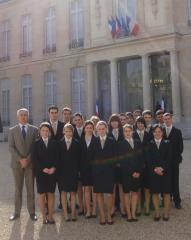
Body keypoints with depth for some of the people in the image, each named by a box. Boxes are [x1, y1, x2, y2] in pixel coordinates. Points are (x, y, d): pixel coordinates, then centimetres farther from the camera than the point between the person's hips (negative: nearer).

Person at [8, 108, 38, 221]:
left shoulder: (34, 129, 5)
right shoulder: (12, 130, 5)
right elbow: (11, 147, -2)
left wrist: (28, 159, -10)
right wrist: (20, 159, -12)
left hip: (30, 163, 0)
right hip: (17, 163, 0)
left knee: (30, 188, 4)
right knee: (18, 189, 8)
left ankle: (32, 212, 12)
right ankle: (17, 212, 16)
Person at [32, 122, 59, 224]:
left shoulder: (54, 143, 7)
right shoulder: (36, 143, 3)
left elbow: (57, 157, 3)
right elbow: (34, 159, -3)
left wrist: (53, 168, -11)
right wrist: (43, 169, -12)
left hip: (52, 172, 1)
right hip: (40, 172, -1)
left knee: (51, 194, 5)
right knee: (42, 194, 3)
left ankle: (50, 216, 14)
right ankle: (44, 217, 12)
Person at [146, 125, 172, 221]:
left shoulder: (167, 143, 3)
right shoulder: (150, 144, 4)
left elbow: (169, 158, -4)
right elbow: (148, 159, -1)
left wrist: (162, 168, -15)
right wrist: (154, 168, -14)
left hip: (165, 171, 0)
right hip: (153, 172, 0)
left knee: (166, 192, 5)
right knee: (155, 192, 5)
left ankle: (166, 213, 17)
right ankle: (157, 213, 16)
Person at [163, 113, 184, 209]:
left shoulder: (177, 131, 3)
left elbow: (180, 146, 2)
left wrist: (177, 156, -5)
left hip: (174, 160, -1)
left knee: (175, 181, 4)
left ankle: (177, 201, 13)